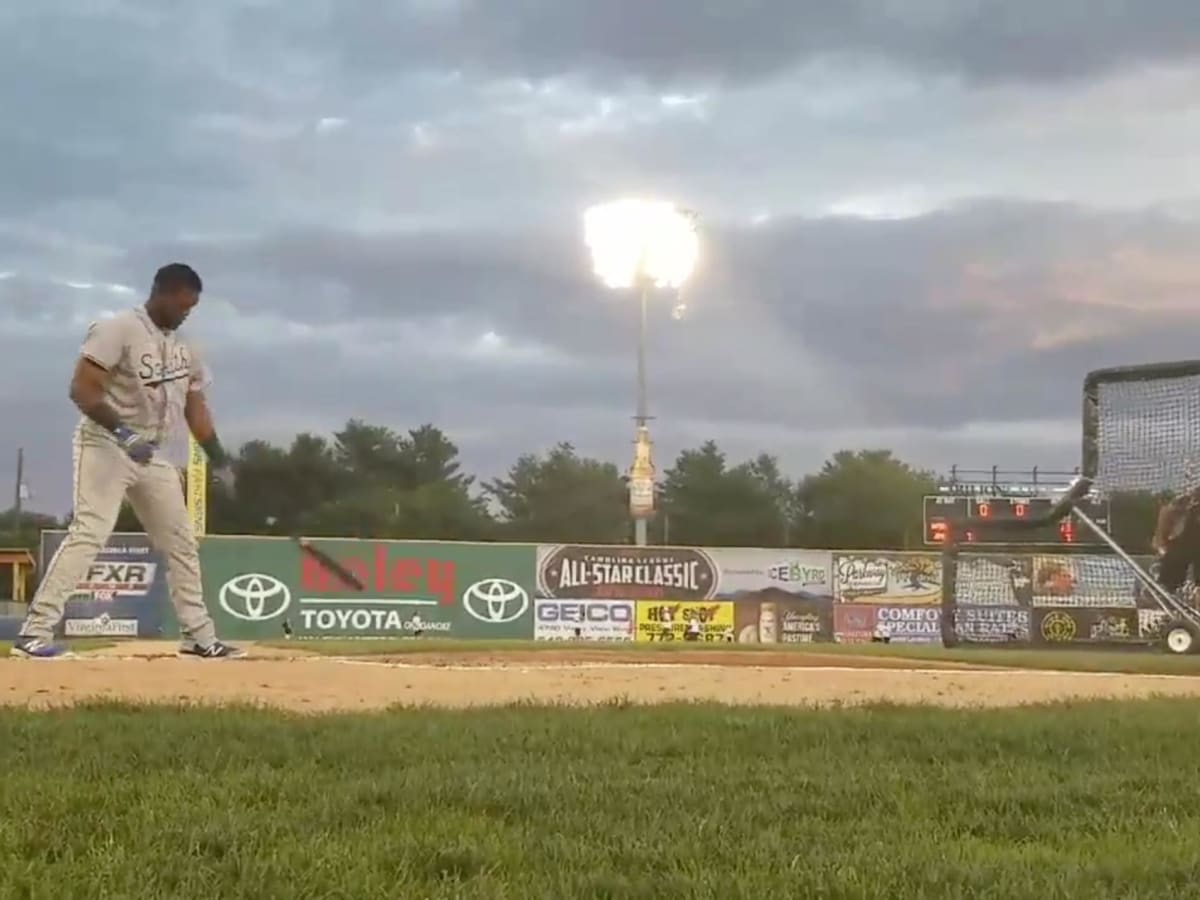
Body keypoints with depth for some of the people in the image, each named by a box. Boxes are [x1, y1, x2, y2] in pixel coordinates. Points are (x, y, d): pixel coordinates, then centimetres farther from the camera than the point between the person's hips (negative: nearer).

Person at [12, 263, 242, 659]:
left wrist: (218, 460, 12)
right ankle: (35, 632, -23)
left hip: (151, 455, 8)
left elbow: (195, 407, 18)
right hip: (105, 445, -8)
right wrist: (122, 432, -33)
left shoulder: (184, 347, 11)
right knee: (90, 533, -21)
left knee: (181, 542, 9)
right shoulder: (117, 329, -14)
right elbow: (81, 390, -21)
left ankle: (198, 637, 18)